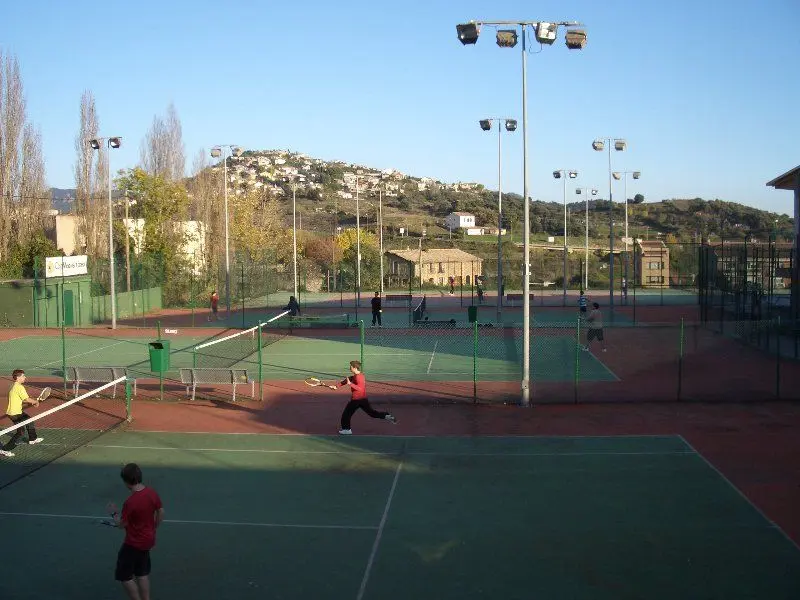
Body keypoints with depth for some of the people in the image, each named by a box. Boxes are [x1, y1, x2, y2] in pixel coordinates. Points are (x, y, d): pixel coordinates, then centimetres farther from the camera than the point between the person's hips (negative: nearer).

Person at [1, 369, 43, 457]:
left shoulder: (14, 386, 12)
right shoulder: (19, 387, -19)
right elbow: (27, 399, -20)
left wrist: (30, 403, 5)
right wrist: (36, 402, -2)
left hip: (17, 411, 10)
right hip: (15, 413, -10)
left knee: (29, 420, 27)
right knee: (21, 431, -8)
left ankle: (33, 439, 47)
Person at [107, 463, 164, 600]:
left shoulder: (130, 502, -28)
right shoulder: (152, 493, -8)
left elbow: (121, 524, -16)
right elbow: (161, 512, 3)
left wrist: (114, 513, 2)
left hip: (133, 544, -7)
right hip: (148, 540, 7)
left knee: (124, 576, 9)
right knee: (142, 573, 22)